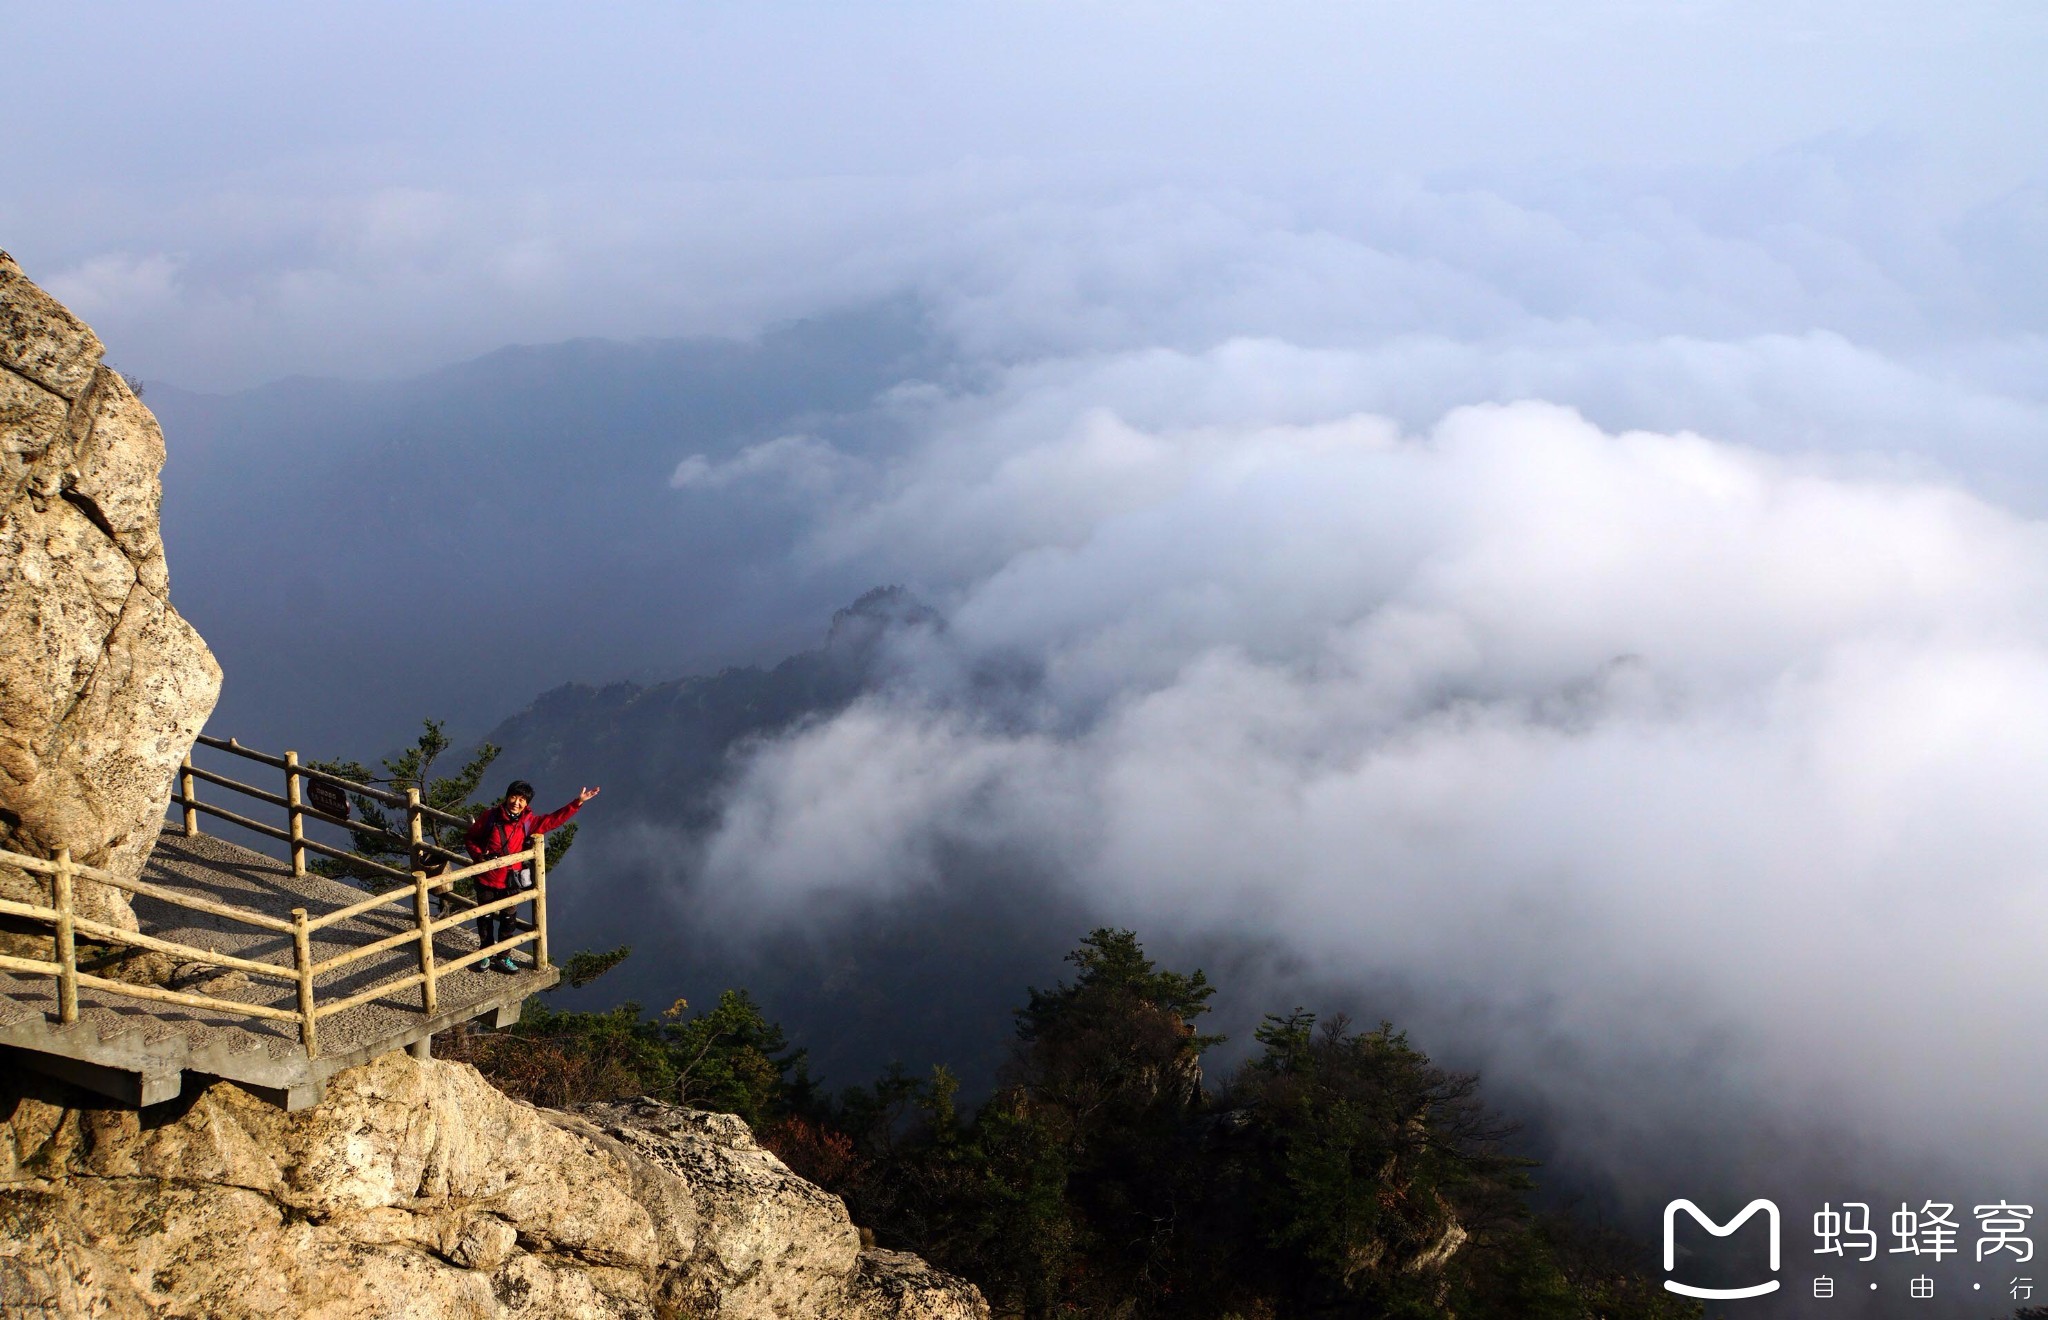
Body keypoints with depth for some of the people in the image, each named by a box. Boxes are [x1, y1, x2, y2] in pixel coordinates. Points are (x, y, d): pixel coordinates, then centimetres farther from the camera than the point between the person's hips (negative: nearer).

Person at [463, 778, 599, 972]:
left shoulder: (528, 822, -7)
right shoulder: (490, 817, -12)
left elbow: (554, 819, -3)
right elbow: (469, 838, -1)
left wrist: (577, 803, -10)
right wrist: (479, 855, -17)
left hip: (510, 882, 2)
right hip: (486, 878, -1)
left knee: (508, 921, 11)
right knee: (485, 918, 15)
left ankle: (503, 958, 27)